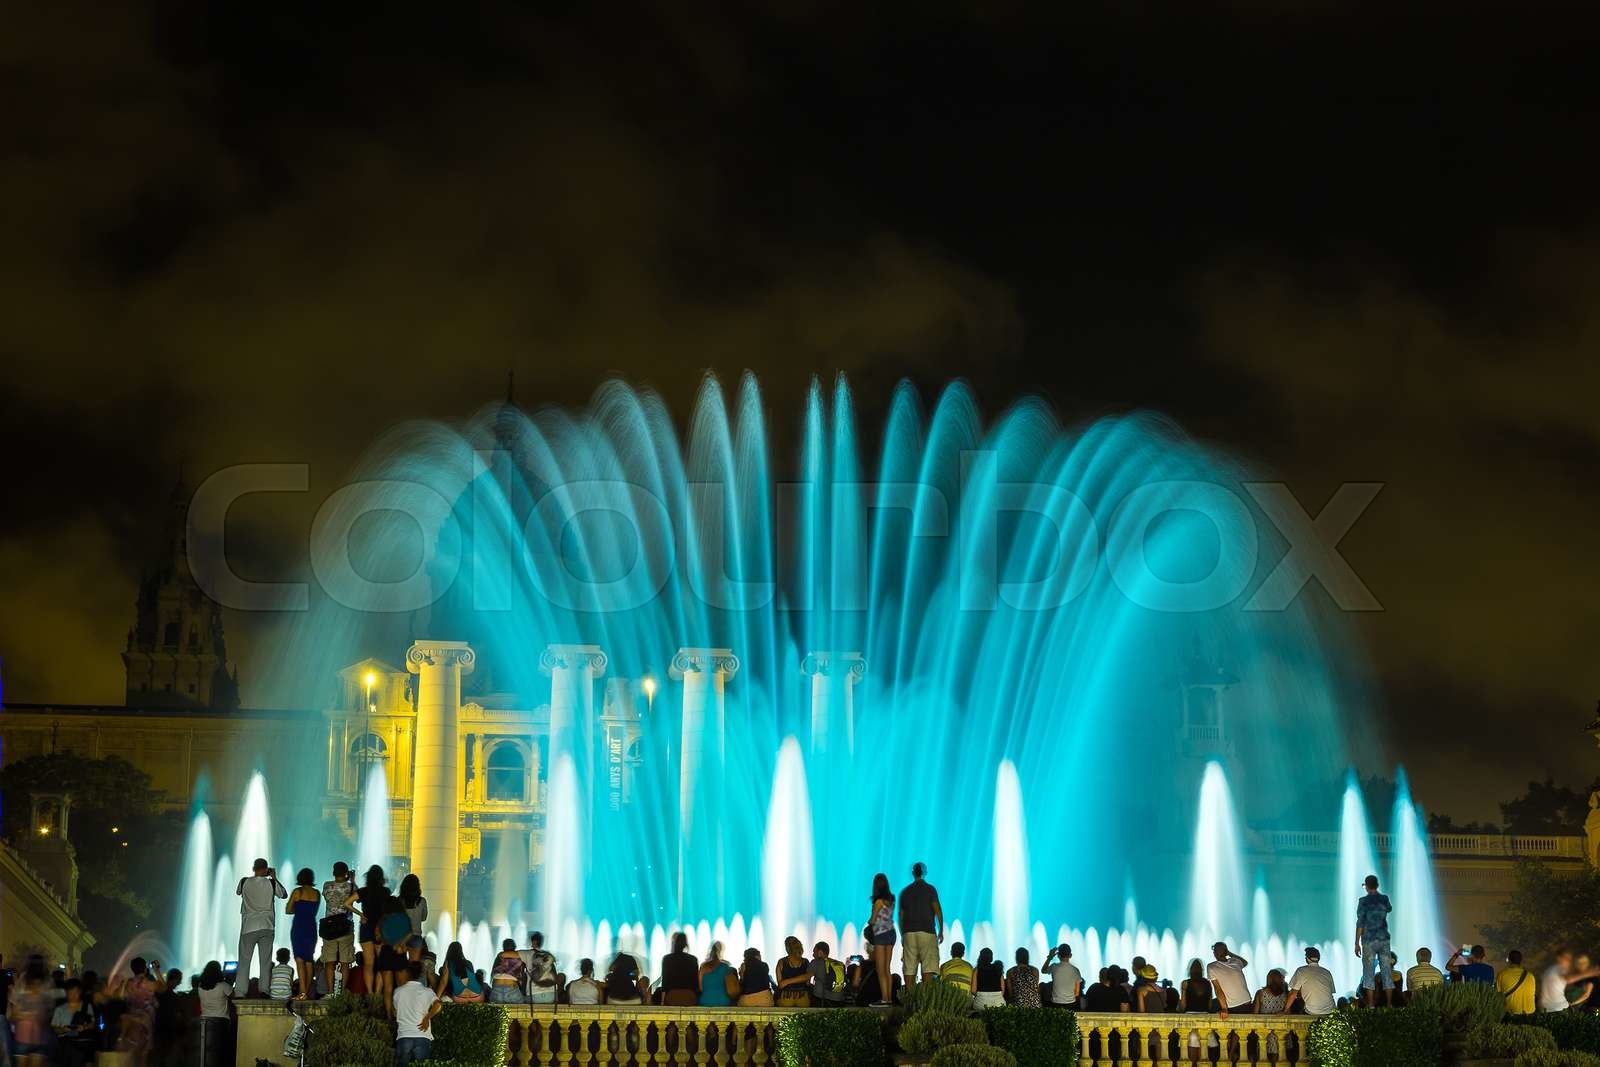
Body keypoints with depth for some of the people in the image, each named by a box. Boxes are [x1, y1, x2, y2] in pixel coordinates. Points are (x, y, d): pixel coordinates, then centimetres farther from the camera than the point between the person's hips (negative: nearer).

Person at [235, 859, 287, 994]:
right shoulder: (271, 883, -4)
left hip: (248, 928, -1)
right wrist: (274, 878, 19)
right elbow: (284, 895, 14)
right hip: (267, 927, 1)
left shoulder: (244, 881, -4)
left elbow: (238, 892, 19)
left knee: (244, 962, 2)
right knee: (265, 963, 5)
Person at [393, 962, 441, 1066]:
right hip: (422, 1038, -1)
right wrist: (427, 1018, -5)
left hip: (403, 1037, 1)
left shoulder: (398, 991, 9)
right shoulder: (427, 992, 2)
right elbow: (437, 1005, -17)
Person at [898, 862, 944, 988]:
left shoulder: (905, 892, 13)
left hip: (908, 933, 4)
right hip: (927, 932, -3)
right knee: (928, 968, -7)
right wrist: (941, 931, 0)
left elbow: (901, 916, 14)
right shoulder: (929, 889, 1)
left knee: (909, 970, 3)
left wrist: (902, 936, 21)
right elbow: (938, 910, -6)